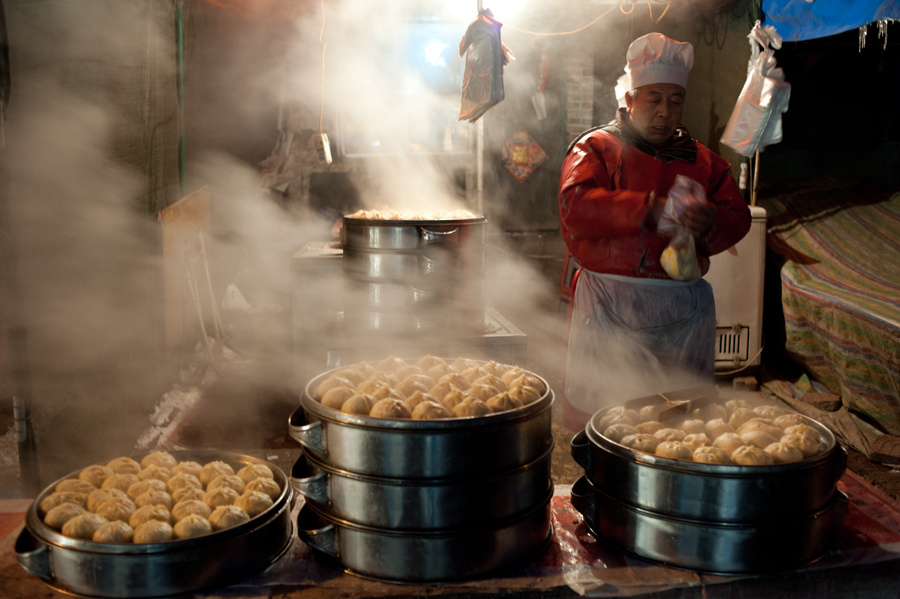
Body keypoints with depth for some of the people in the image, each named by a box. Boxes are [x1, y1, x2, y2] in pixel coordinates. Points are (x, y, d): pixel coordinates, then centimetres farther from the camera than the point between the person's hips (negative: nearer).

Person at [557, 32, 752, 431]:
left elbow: (738, 216, 11)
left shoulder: (702, 160, 18)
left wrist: (710, 224, -13)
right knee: (597, 415, -2)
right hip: (610, 307, -4)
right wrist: (649, 209, -22)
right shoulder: (596, 148, 4)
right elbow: (575, 206, -13)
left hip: (685, 311, 4)